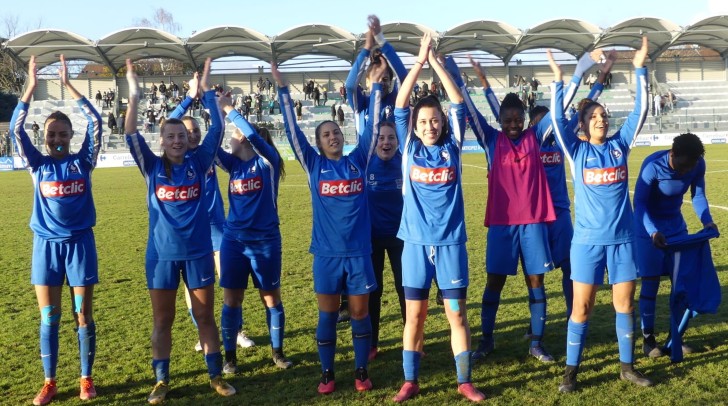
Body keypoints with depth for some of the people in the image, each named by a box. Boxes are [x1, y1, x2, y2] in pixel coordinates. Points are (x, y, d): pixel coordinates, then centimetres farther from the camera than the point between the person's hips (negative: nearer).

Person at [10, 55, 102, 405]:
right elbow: (16, 128, -5)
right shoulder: (38, 164, 4)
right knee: (49, 317, 6)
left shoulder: (82, 162, 1)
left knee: (83, 315, 4)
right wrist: (31, 86, -9)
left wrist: (68, 84, -7)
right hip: (46, 244, 1)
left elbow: (95, 122, -7)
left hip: (80, 242, -1)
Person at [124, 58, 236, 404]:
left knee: (205, 316, 9)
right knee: (162, 321, 8)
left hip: (198, 252, 0)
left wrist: (206, 92, -10)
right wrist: (133, 96, -17)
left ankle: (216, 375, 20)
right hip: (162, 254, 0)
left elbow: (217, 129, -6)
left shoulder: (198, 162, 0)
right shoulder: (152, 167, 0)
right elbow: (131, 135, -10)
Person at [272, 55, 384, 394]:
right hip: (327, 253, 0)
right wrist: (282, 90, -6)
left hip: (359, 251, 1)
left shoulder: (358, 160, 4)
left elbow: (372, 127, 3)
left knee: (360, 313, 8)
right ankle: (327, 373, 20)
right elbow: (292, 130, -1)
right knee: (327, 315, 7)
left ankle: (361, 371, 22)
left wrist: (377, 85, 0)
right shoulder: (314, 165, 2)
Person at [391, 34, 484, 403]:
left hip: (450, 241, 0)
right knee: (414, 316, 7)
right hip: (416, 242, 0)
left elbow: (459, 104, -2)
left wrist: (437, 63, -5)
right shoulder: (409, 149, 3)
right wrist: (419, 61, -8)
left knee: (457, 314, 6)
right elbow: (400, 105, -4)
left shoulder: (451, 148, 3)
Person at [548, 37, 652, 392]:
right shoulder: (577, 150, 0)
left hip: (622, 238, 3)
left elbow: (640, 111, 1)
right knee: (581, 308, 2)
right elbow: (558, 119, -11)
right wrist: (558, 79, -16)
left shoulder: (620, 145, 5)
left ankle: (627, 367, 24)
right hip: (588, 240, -2)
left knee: (625, 303, 10)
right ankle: (571, 370, 13)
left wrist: (640, 69, -4)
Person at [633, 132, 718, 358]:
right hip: (649, 230, -5)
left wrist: (707, 221, -16)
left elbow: (698, 195, 0)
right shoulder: (653, 165, -29)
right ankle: (648, 339, 10)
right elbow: (639, 202, -27)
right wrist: (652, 232, -40)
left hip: (676, 228, 5)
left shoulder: (698, 165, -15)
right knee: (650, 284, -2)